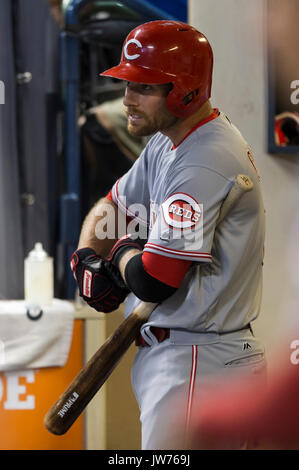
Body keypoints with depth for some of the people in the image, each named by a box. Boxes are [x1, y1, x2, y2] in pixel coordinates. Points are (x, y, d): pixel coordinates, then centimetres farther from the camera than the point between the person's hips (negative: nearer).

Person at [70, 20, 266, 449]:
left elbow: (152, 282, -25)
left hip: (198, 363, -11)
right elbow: (112, 207, 20)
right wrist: (87, 256, -2)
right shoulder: (168, 143, 10)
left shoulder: (204, 165, -23)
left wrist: (120, 251, -3)